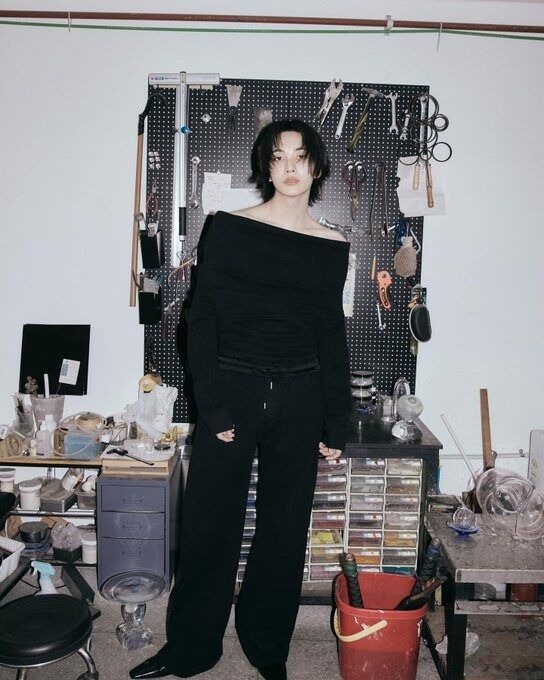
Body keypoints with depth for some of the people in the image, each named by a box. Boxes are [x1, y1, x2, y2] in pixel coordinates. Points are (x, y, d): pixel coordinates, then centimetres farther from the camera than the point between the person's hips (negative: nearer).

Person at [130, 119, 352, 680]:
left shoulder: (332, 248, 5)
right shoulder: (229, 229, -2)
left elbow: (332, 339, 9)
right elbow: (202, 321, -5)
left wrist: (337, 425, 6)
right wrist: (212, 407, -11)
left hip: (299, 401, 2)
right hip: (231, 391, -2)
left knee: (285, 529, 12)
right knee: (208, 526, 7)